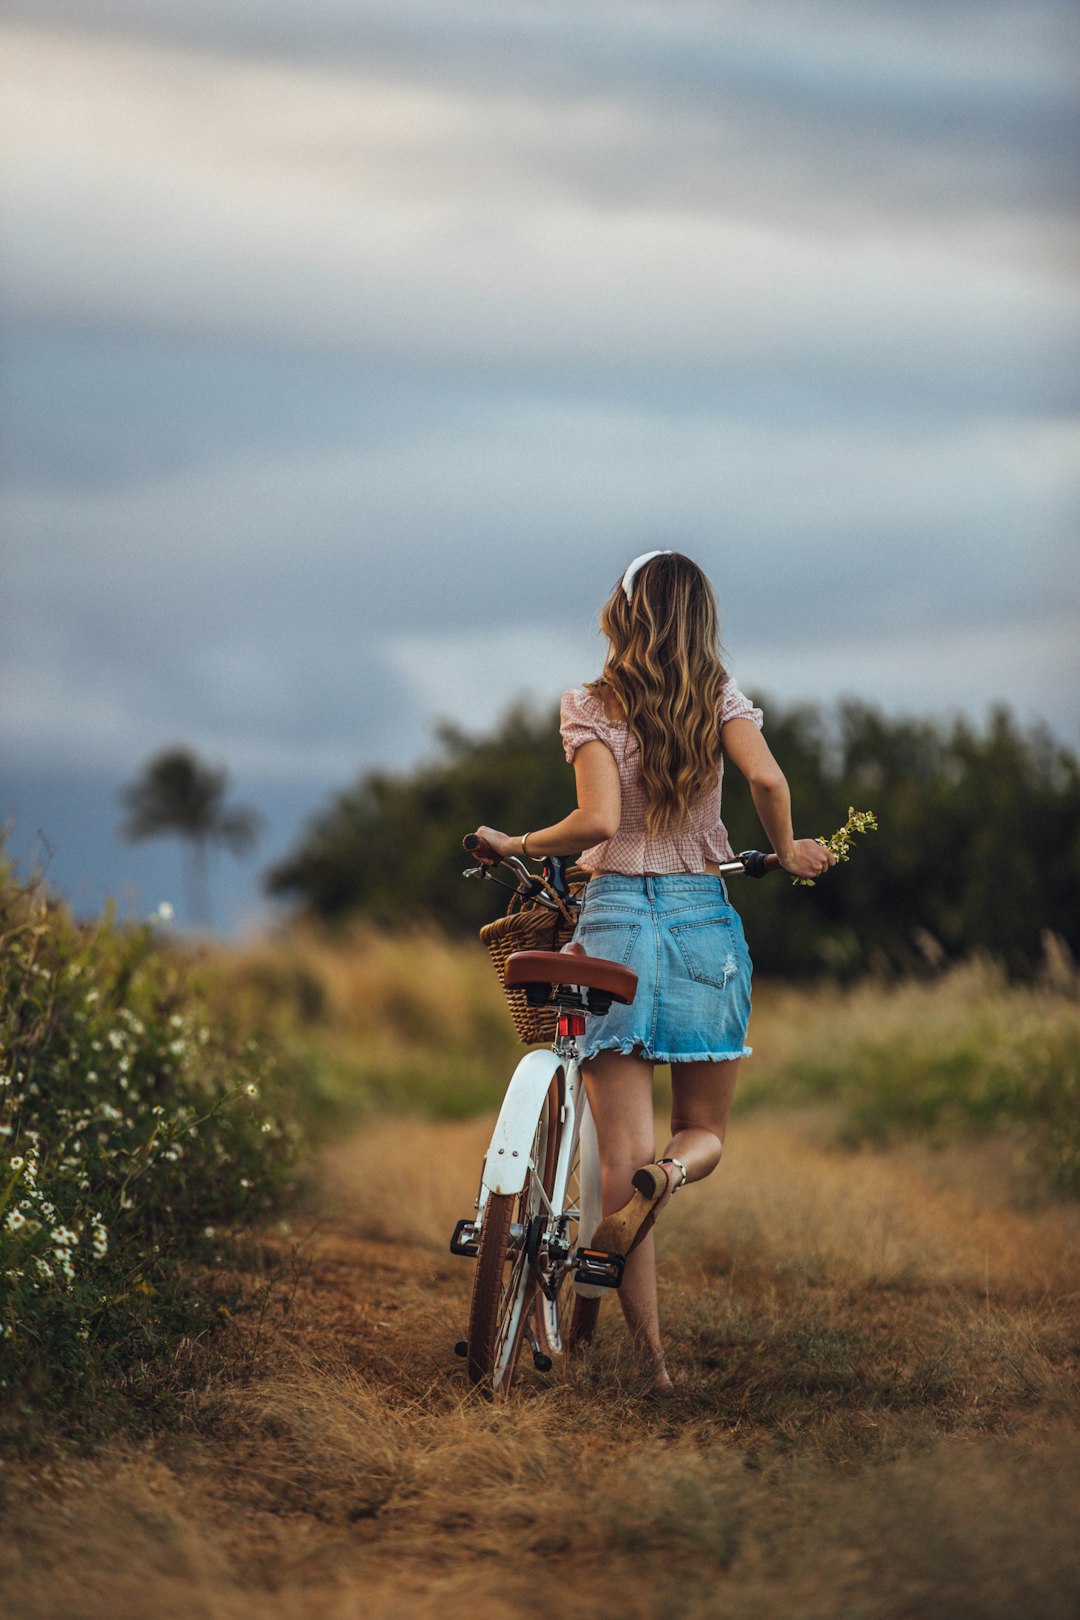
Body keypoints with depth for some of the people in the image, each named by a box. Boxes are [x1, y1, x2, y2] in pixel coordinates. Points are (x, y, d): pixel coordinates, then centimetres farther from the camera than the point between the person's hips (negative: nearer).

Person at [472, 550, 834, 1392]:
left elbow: (599, 821, -15)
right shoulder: (718, 695, 3)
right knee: (706, 1133, 17)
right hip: (707, 921, 1)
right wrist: (784, 851, 5)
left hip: (617, 919, -1)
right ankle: (671, 1171, -20)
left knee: (623, 1158, 1)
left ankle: (651, 1355, -5)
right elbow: (766, 777, -13)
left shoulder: (591, 708, -3)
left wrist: (517, 845, 1)